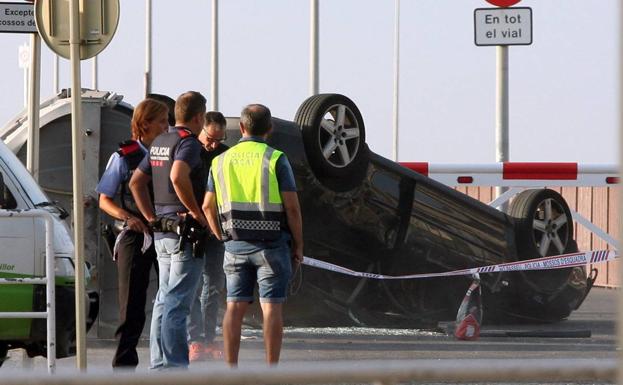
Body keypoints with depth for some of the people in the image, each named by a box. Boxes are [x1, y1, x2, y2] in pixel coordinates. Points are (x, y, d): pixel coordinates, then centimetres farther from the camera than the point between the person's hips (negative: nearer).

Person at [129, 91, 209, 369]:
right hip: (185, 231, -9)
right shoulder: (188, 143, -13)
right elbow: (178, 177, -31)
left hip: (162, 232, 9)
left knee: (164, 301, 13)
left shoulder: (159, 143, 15)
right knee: (177, 303, -9)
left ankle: (159, 364, 15)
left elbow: (136, 182, 20)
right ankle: (174, 366, -10)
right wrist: (197, 212, -20)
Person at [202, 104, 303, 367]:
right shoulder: (275, 159, -6)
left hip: (236, 245, 3)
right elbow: (292, 206, -9)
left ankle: (231, 370, 1)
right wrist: (298, 245, 0)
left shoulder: (222, 161, 7)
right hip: (272, 243, -3)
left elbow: (208, 206, 10)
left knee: (235, 307, 5)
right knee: (271, 308, -2)